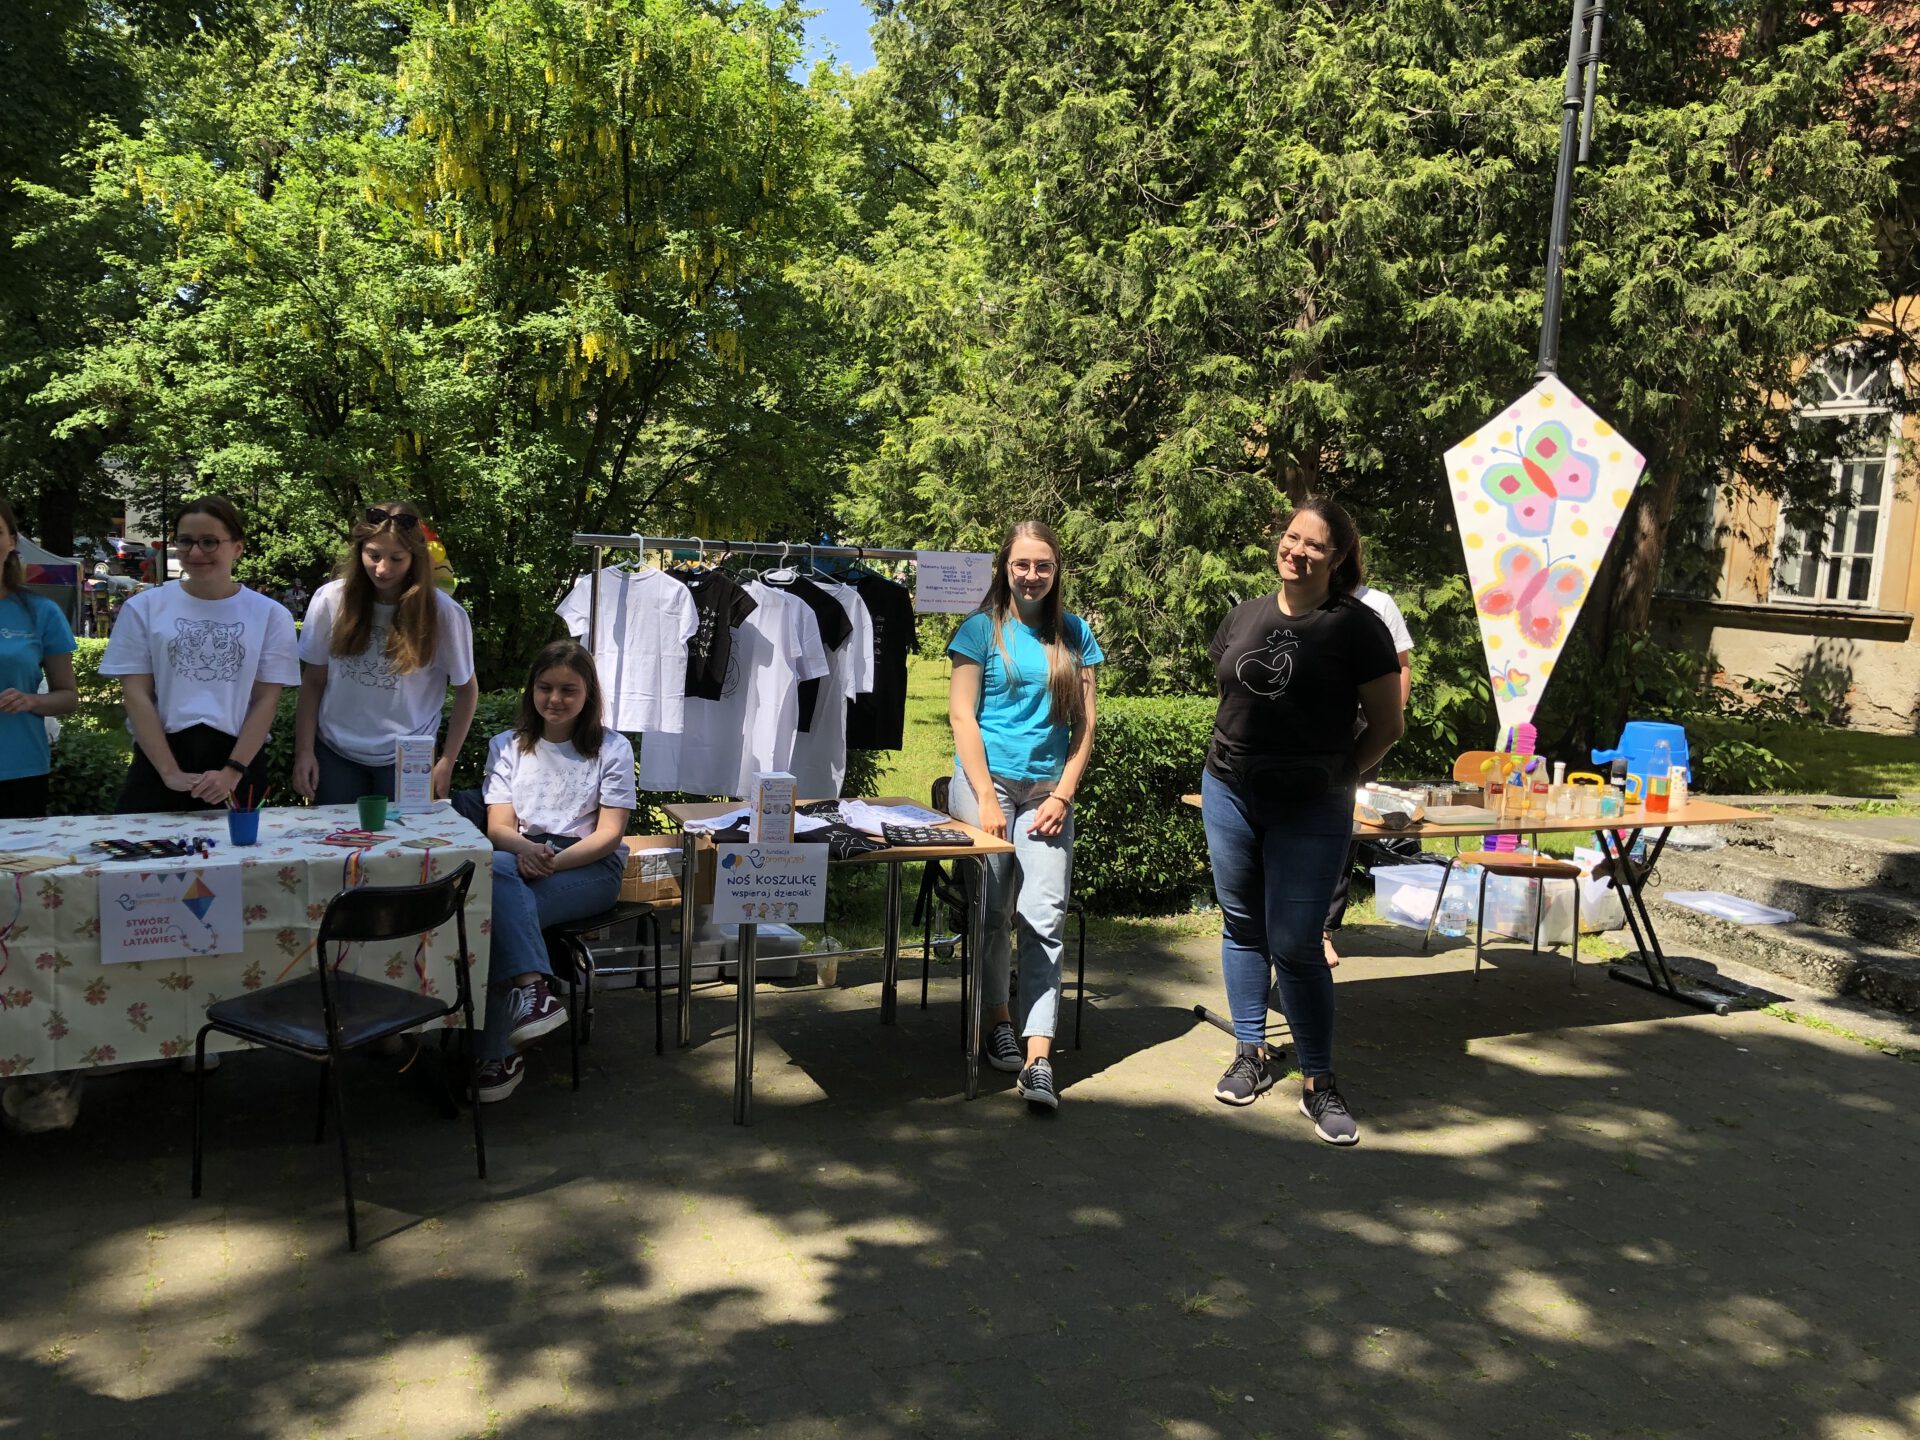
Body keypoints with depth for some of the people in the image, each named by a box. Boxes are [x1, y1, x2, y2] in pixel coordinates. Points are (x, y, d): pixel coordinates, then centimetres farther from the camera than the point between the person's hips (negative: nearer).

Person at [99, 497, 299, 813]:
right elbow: (136, 695, 1)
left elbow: (266, 700, 1)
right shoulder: (144, 608, 5)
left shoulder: (270, 615, 4)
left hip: (240, 759, 0)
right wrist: (170, 772, -9)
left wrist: (233, 772, -10)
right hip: (159, 758, 0)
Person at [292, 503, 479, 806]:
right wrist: (304, 751, -2)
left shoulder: (443, 613, -12)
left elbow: (466, 689, -2)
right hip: (335, 754, 2)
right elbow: (313, 682, 1)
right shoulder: (331, 599, -6)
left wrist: (447, 762, -4)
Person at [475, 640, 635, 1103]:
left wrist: (553, 860, -19)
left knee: (496, 911, -31)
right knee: (494, 868, -36)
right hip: (519, 860, 3)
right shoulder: (507, 747, 17)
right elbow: (499, 826, 5)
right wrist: (524, 850, -20)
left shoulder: (612, 749, 8)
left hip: (589, 869, -3)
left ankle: (497, 1053, -32)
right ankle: (532, 986, -46)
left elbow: (608, 834, -1)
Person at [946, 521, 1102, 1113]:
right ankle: (999, 1020, 22)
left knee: (1046, 918, -9)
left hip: (1047, 790, 2)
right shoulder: (982, 629, 3)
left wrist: (1062, 796, -1)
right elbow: (962, 715, -2)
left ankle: (1038, 1060, -11)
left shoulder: (1074, 634, 11)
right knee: (995, 913, -1)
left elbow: (1084, 724, 10)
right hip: (988, 781, -2)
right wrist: (986, 800, -9)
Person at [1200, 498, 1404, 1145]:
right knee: (1242, 927, 12)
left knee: (1294, 945, -6)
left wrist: (1334, 776, 1)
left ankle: (1319, 1083, 10)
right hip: (1228, 793, 5)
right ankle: (1251, 1054, 27)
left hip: (1310, 811, -5)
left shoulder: (1356, 626, -7)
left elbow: (1388, 726, -3)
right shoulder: (1245, 616, 7)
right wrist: (1236, 758, 11)